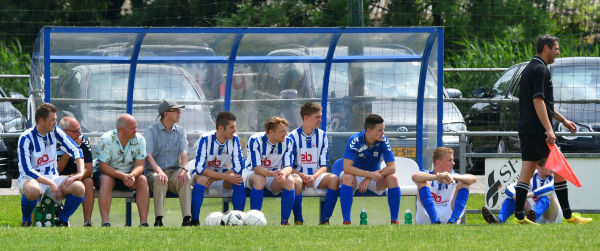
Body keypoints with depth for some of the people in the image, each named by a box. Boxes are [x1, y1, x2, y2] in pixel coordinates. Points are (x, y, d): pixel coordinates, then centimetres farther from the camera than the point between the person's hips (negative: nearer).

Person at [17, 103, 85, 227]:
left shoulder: (55, 131, 2)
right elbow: (26, 170, -19)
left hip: (52, 178, 5)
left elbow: (75, 150, 4)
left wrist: (80, 172, -14)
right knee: (33, 190, -43)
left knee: (79, 187, -23)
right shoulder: (26, 138, -14)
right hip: (31, 179, -5)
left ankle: (62, 221, -2)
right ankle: (26, 220, -13)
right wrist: (50, 183, -25)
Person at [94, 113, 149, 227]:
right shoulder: (106, 140, -20)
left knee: (142, 180, -25)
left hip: (129, 174, 3)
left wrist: (132, 175, -36)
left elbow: (140, 166, -12)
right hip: (107, 172, -3)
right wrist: (123, 176, -37)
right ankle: (105, 222, -41)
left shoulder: (139, 140, -9)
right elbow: (104, 166, -23)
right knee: (107, 179, -36)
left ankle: (143, 222, -29)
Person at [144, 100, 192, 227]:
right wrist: (159, 171, -31)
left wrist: (184, 169, -23)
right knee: (160, 180, -37)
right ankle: (158, 220, -39)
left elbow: (184, 153, 0)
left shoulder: (180, 131, 14)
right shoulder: (151, 130, 1)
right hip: (153, 172, -3)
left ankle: (187, 218, -36)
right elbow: (148, 154, -12)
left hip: (174, 171, 3)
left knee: (185, 180, -30)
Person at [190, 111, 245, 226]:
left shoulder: (234, 140, -10)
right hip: (204, 174, -3)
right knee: (202, 180, -37)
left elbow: (238, 167, -15)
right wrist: (226, 176, -34)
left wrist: (214, 179, -25)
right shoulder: (205, 139, -20)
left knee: (239, 181, -27)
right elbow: (200, 168, -28)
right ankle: (194, 221, -33)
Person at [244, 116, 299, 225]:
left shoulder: (287, 141, -7)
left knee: (290, 180, -28)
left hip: (274, 178, 4)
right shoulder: (255, 140, -20)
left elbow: (288, 166, -13)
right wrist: (273, 174, -47)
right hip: (252, 174, -4)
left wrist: (284, 173, -40)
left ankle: (285, 221, -21)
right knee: (259, 178, -39)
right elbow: (256, 168, -28)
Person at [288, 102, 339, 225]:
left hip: (316, 175, 3)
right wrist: (303, 177, -23)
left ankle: (325, 219, -23)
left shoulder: (322, 136, 6)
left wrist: (313, 177, -17)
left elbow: (324, 166, 3)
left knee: (334, 179, -28)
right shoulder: (293, 137, -3)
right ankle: (298, 220, -25)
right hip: (298, 174, -3)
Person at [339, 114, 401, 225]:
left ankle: (394, 220, -19)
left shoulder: (383, 141, -15)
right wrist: (370, 174, -37)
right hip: (356, 175, -2)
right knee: (347, 177, -36)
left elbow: (392, 168, -19)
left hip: (374, 175, 2)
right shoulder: (355, 140, -23)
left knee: (393, 178, -26)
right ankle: (346, 221, -35)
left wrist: (369, 179, -28)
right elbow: (347, 168, -31)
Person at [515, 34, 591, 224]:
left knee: (527, 171, 5)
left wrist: (563, 120, 32)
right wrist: (549, 130, -25)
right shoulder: (540, 69, -12)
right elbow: (538, 101, -21)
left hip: (525, 128, 10)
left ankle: (519, 215, -1)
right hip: (537, 129, -10)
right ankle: (568, 215, -1)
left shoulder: (530, 68, 20)